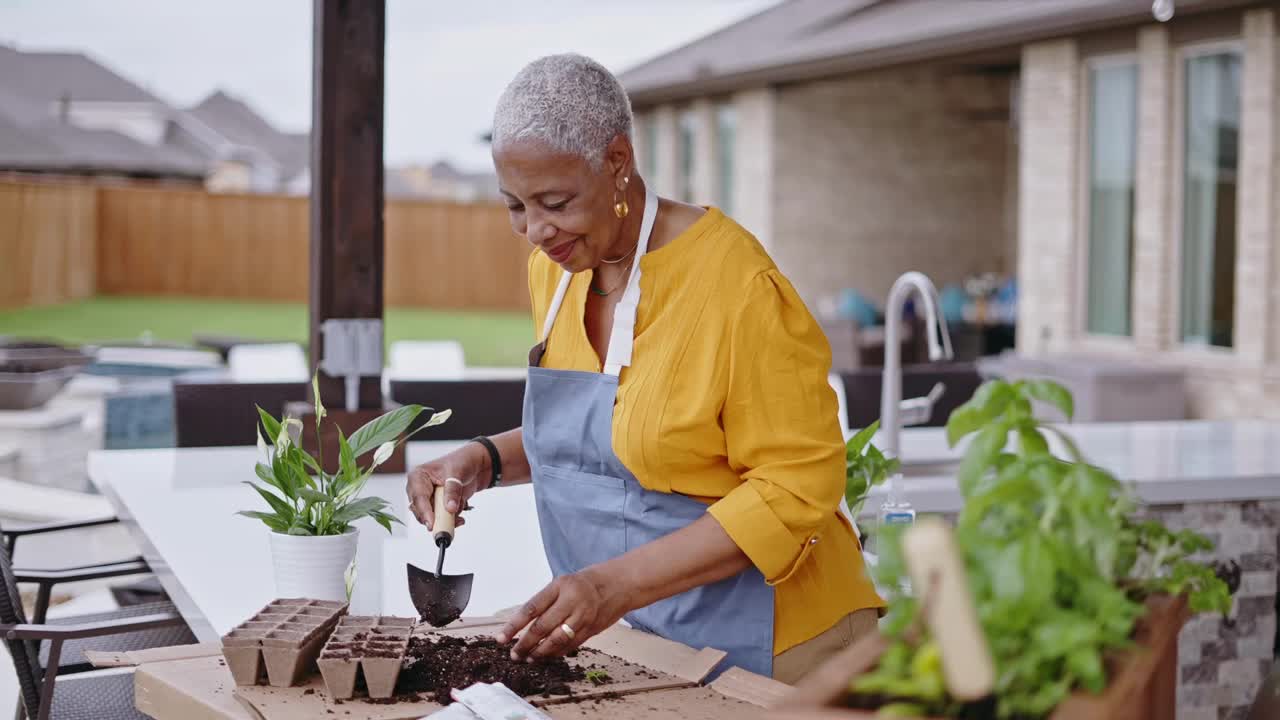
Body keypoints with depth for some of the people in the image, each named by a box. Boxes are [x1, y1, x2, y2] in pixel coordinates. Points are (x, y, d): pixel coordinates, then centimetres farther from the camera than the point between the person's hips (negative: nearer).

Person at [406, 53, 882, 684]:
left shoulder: (736, 284, -22)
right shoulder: (554, 266, 2)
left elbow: (794, 489, -22)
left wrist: (619, 584, -28)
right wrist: (486, 459, -2)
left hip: (754, 645, -7)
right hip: (620, 633, 7)